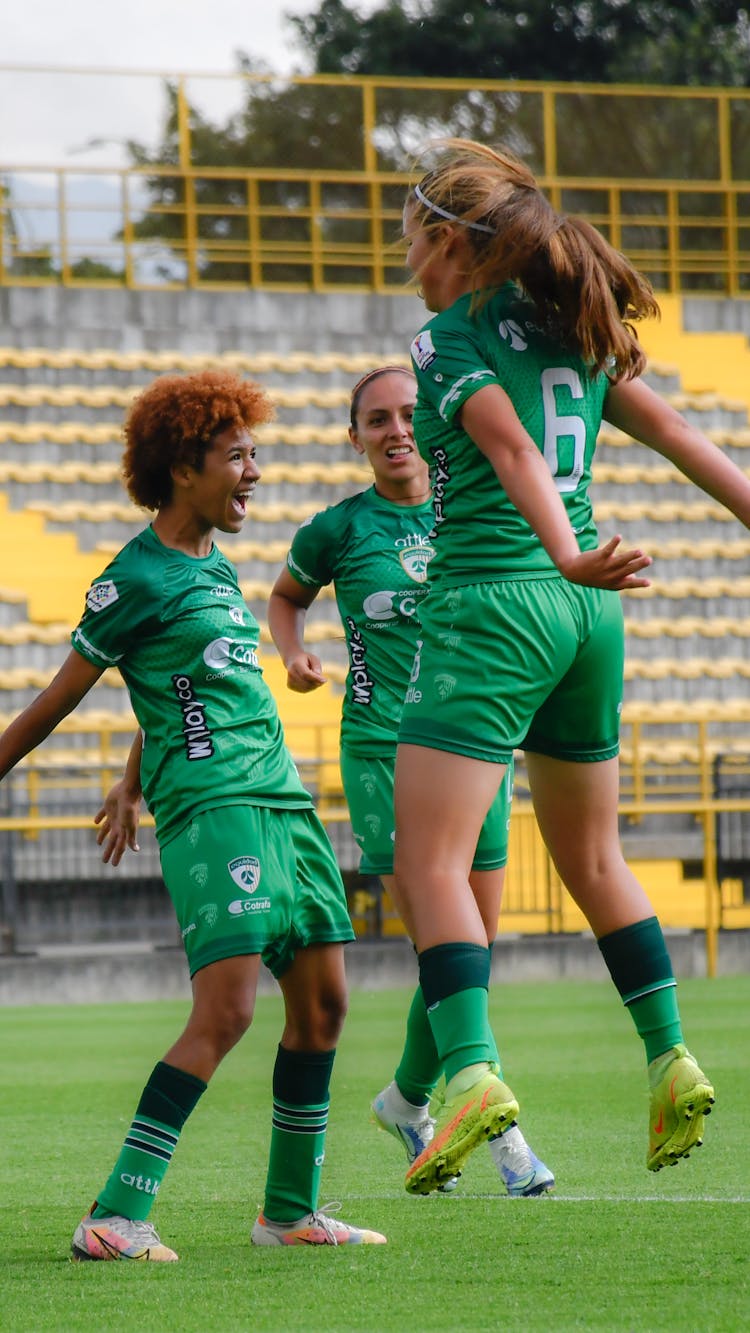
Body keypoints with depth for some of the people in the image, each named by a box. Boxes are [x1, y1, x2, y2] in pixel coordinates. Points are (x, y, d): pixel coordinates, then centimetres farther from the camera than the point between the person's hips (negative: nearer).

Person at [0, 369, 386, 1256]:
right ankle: (116, 1218, -20)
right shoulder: (138, 577, -6)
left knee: (322, 1000, 7)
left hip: (283, 800, 9)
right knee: (225, 1010, -19)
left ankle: (290, 1212, 18)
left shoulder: (216, 569, 18)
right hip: (209, 807, -9)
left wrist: (130, 787, 36)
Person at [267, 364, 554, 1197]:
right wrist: (293, 653, 1)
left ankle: (407, 1100, 27)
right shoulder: (338, 529, 1)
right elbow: (287, 596, 20)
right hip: (382, 747, -4)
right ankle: (499, 1124, -7)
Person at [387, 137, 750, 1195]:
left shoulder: (446, 339, -6)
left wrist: (568, 555, -35)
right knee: (593, 860, 21)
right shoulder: (573, 332, 14)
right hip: (586, 620, 8)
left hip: (493, 602, -7)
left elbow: (514, 450, -22)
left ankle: (472, 1072, -26)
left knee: (430, 863, -10)